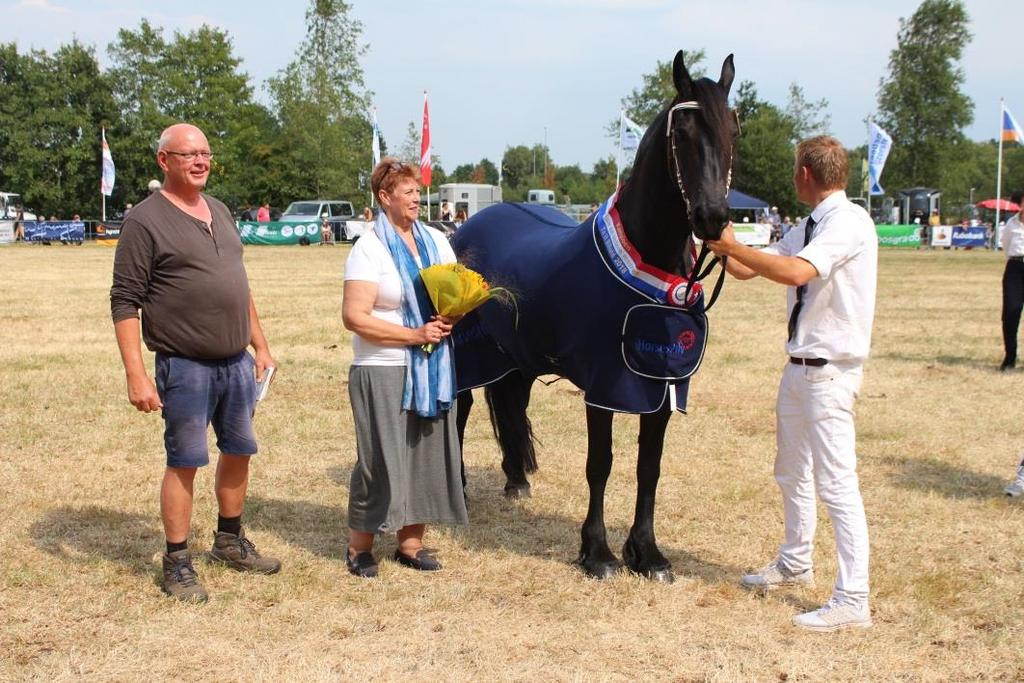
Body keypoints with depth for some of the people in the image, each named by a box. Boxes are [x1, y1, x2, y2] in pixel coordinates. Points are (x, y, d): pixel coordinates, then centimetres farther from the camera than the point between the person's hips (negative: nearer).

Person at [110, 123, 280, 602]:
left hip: (237, 362, 7)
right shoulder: (146, 221, -10)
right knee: (184, 463, 0)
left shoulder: (219, 212, 13)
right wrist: (135, 375, -18)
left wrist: (260, 346, 17)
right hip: (185, 366, -7)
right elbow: (125, 302, -12)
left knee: (239, 451, 15)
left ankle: (229, 541, 32)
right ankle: (177, 563, 12)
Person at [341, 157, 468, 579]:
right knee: (380, 460, -3)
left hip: (433, 369, 6)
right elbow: (354, 316, -17)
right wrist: (415, 334, -19)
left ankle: (411, 544, 19)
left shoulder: (436, 241, 9)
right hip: (383, 371, -6)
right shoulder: (369, 249, -9)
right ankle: (359, 547, 11)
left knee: (429, 454, 8)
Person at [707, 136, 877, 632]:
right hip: (799, 366, 10)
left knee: (836, 482, -9)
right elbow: (747, 269, 13)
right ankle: (795, 564, 40)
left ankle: (852, 602, -4)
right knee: (791, 473, 21)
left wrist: (732, 245, -24)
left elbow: (796, 272, -31)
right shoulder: (808, 228, 10)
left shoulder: (848, 221, -16)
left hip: (829, 370, -10)